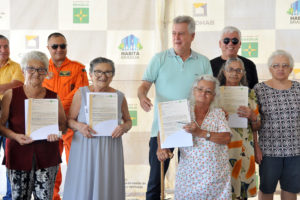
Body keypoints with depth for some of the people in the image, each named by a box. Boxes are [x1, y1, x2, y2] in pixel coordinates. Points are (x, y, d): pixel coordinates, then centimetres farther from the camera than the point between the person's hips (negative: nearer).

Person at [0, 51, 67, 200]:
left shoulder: (53, 97, 5)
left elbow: (63, 124, 12)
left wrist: (57, 132, -9)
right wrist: (15, 136, -16)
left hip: (47, 157, 1)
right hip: (19, 156, -1)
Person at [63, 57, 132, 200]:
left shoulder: (119, 96, 5)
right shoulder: (81, 93, 2)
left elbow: (128, 121, 15)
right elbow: (70, 120, 4)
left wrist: (124, 127, -7)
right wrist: (78, 126, -17)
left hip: (110, 150, 1)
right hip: (84, 149, -1)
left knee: (107, 187, 4)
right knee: (82, 188, 1)